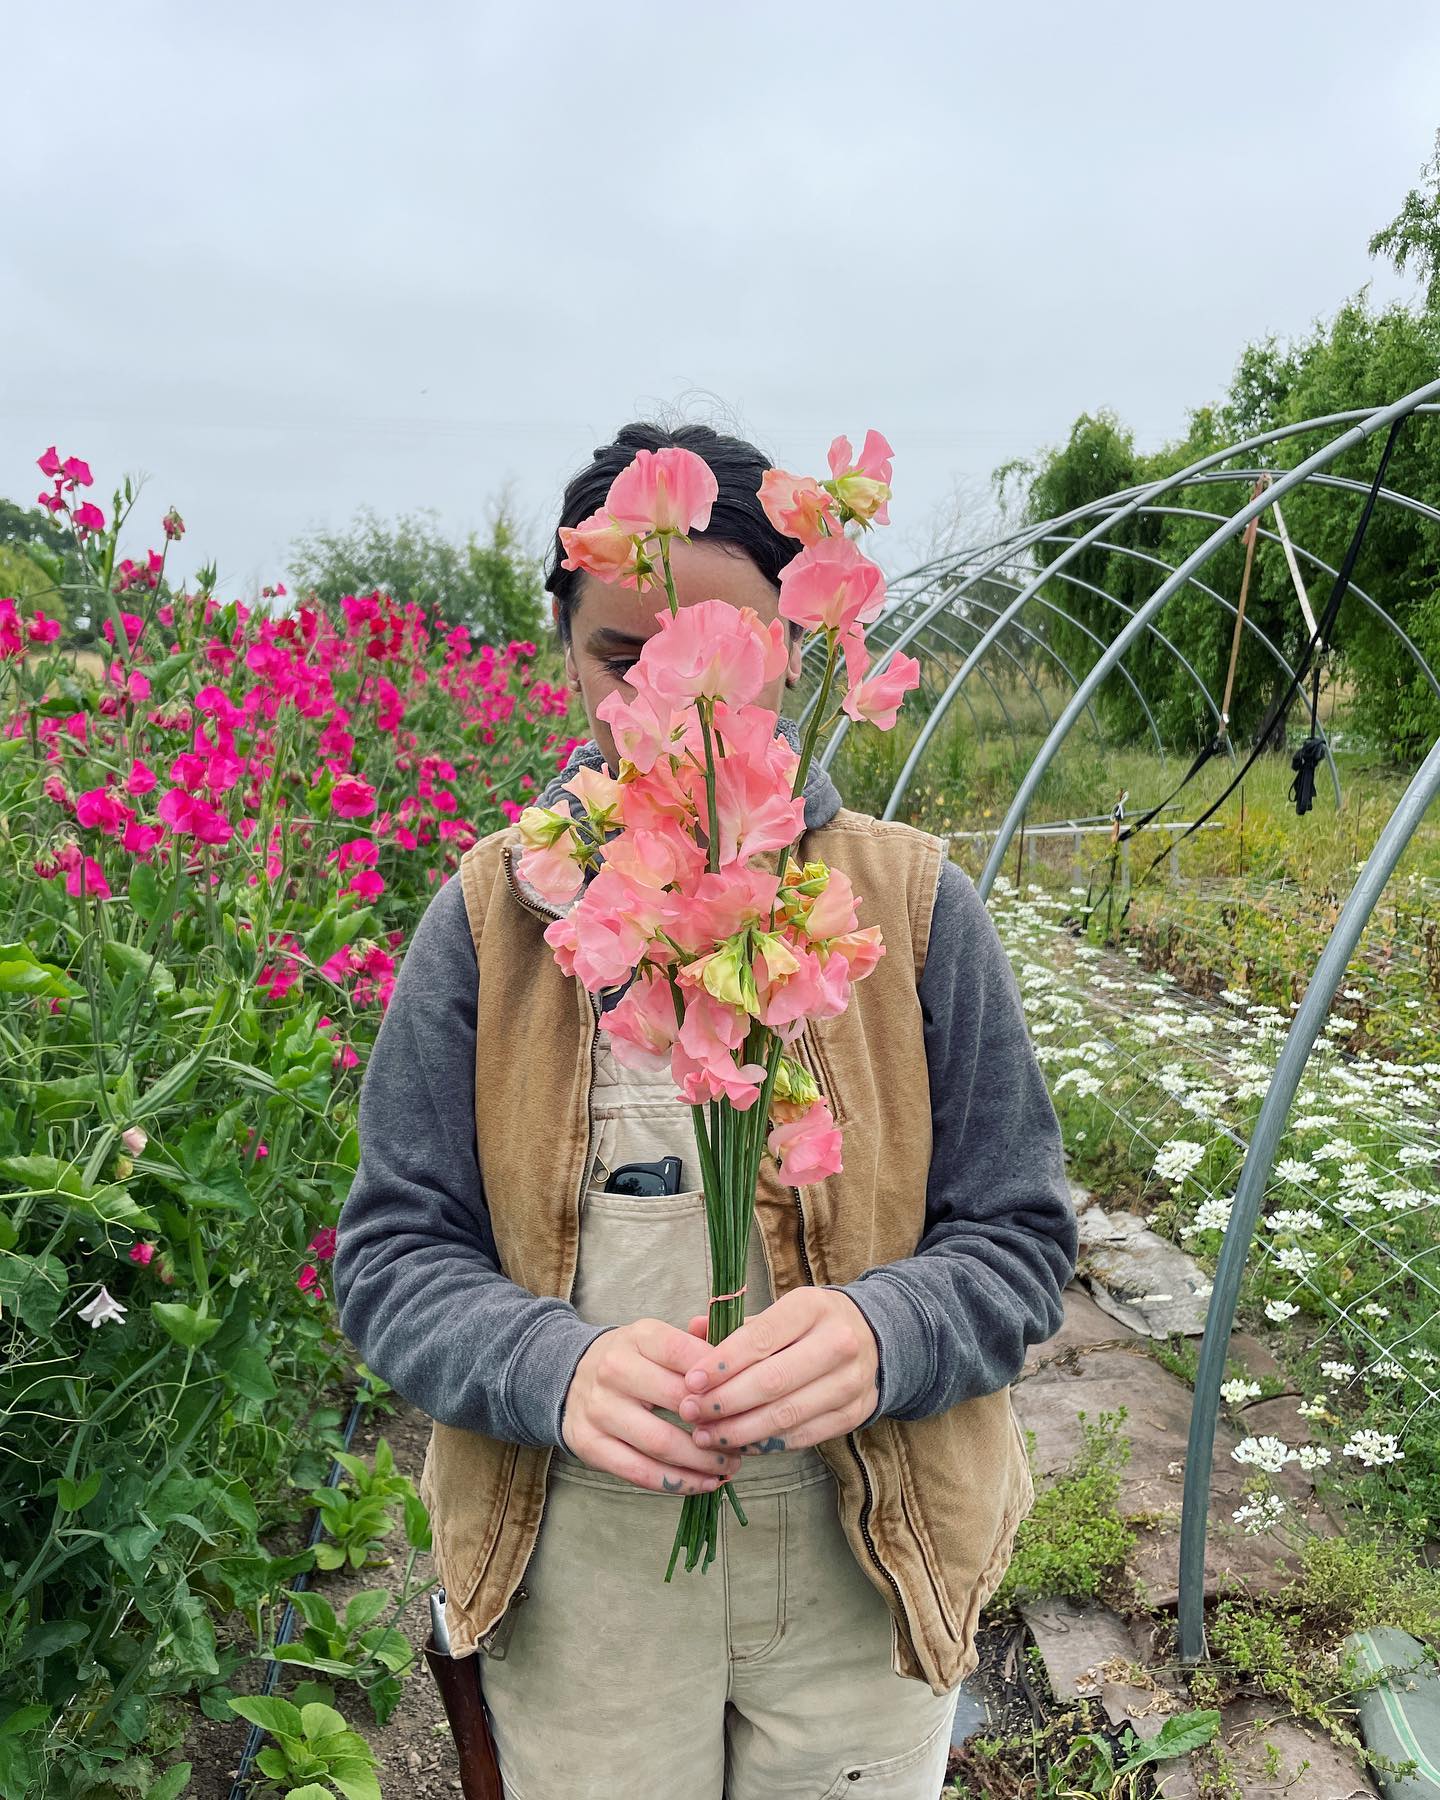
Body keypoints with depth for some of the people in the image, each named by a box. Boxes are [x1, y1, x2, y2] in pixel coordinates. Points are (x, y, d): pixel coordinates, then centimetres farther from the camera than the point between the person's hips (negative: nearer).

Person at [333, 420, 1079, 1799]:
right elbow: (391, 1253, -5)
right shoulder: (491, 915, -8)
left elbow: (1018, 1234, -4)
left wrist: (882, 1333, -25)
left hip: (862, 1564, 0)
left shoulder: (916, 905, -9)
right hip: (573, 1573, 1)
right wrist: (556, 1366, -25)